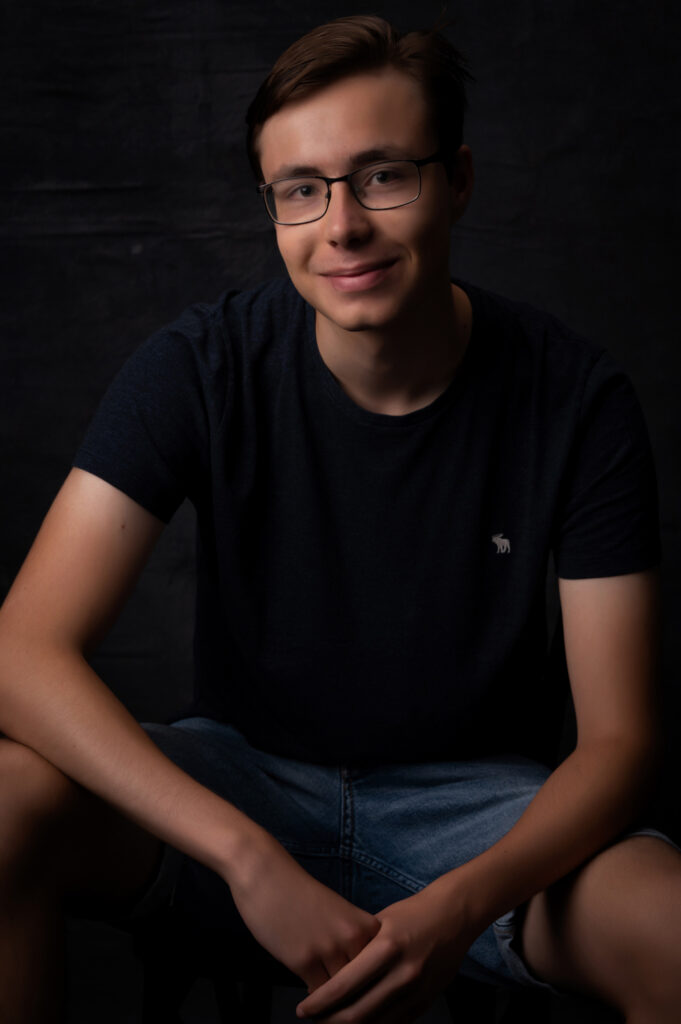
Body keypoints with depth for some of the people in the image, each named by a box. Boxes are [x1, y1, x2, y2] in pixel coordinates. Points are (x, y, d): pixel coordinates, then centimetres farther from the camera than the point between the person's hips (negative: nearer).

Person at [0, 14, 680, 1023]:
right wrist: (251, 860, -32)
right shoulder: (201, 368, -13)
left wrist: (465, 903, -30)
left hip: (475, 802, 0)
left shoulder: (577, 399, -13)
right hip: (241, 776, 1)